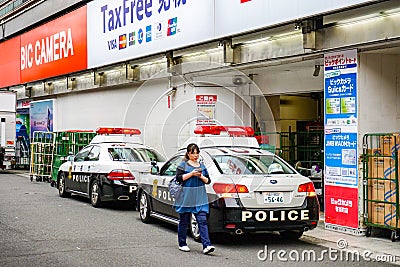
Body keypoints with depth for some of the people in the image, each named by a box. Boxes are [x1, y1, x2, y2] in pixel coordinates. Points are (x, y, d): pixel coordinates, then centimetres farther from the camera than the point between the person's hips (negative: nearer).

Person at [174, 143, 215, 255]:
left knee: (202, 221, -8)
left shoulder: (202, 166, 14)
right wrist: (191, 174, -15)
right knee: (184, 221, 6)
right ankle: (182, 244, 21)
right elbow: (178, 178, -8)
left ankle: (207, 245, -15)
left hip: (200, 198, 3)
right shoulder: (183, 165, 2)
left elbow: (208, 181, 15)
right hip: (186, 198, -3)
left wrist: (201, 177, -5)